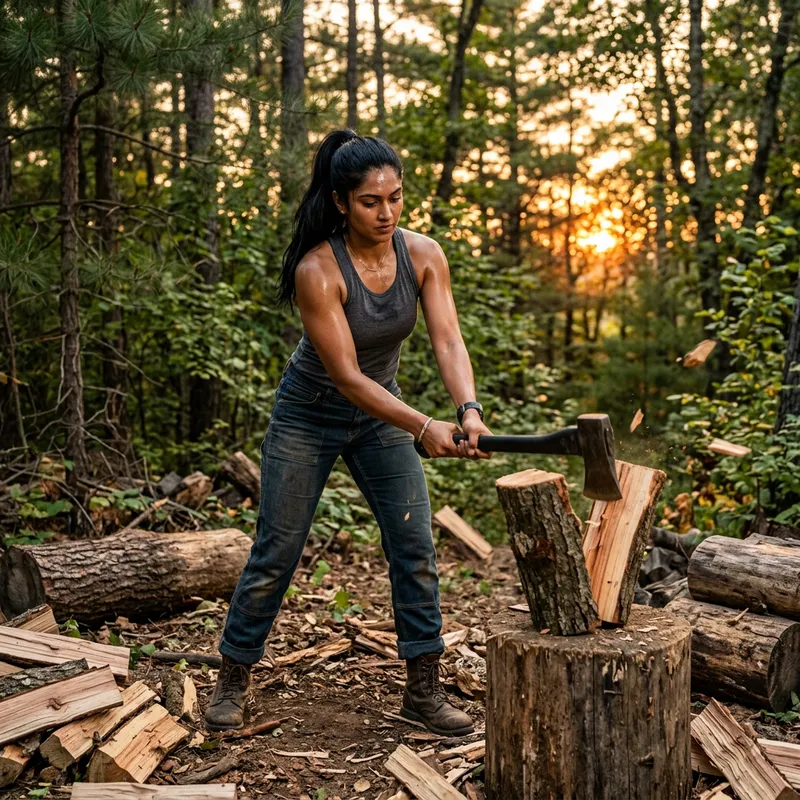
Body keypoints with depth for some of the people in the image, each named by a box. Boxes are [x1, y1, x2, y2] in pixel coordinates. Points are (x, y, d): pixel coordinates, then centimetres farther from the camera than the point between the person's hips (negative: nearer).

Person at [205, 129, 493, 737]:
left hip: (380, 413, 4)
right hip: (311, 414, -4)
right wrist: (423, 428, -36)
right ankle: (233, 682, 22)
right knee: (276, 553, 3)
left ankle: (424, 689, 11)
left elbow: (448, 339, -20)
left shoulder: (424, 255, -12)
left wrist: (469, 409, -39)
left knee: (416, 549, -2)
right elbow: (346, 374, -28)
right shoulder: (318, 270, -27)